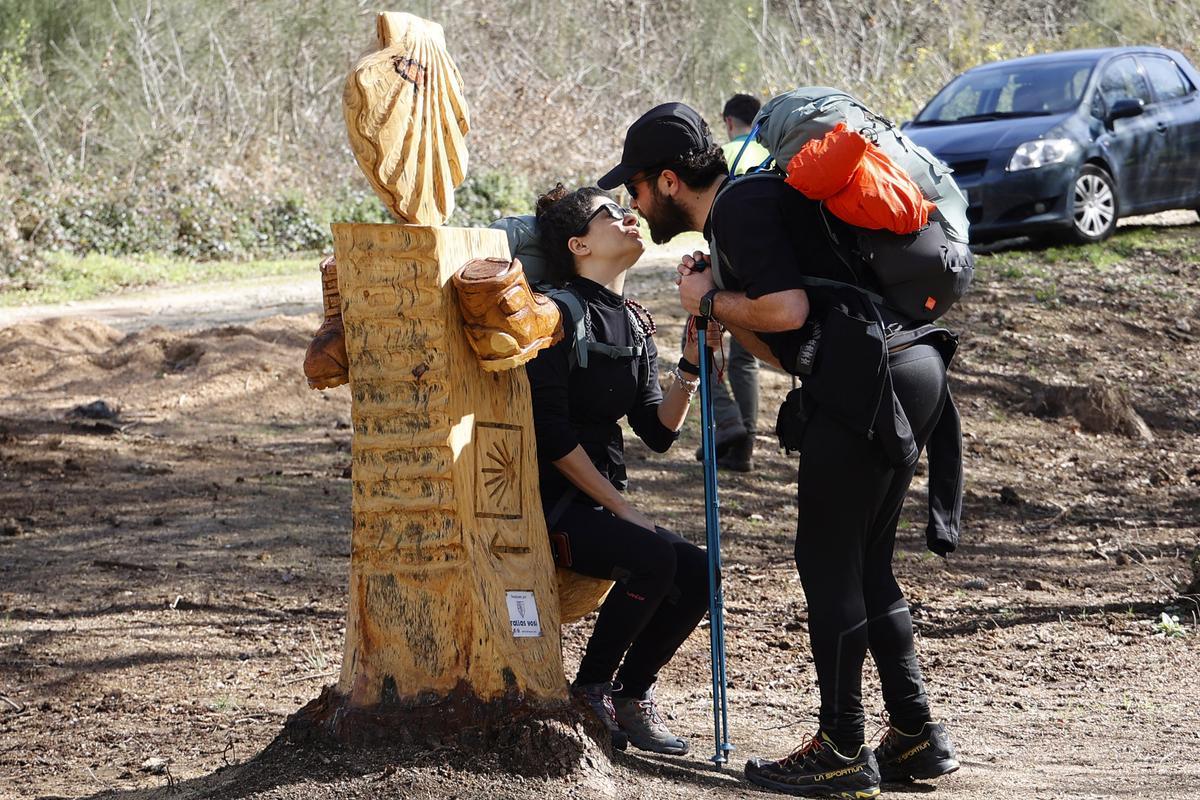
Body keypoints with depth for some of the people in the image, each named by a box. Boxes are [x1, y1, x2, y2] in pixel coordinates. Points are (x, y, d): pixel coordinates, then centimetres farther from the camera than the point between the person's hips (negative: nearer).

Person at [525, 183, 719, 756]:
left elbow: (658, 432, 7)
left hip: (599, 502, 8)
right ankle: (589, 693, -11)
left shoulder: (634, 324, 14)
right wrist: (622, 510, -16)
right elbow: (551, 432, -17)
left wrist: (692, 362, -7)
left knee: (695, 572, -13)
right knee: (654, 556, -28)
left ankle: (632, 694, 6)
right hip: (548, 502, -8)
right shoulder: (559, 311, -11)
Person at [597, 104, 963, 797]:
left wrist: (712, 301, -2)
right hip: (915, 375, 10)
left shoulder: (741, 206, -4)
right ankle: (916, 737, 18)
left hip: (872, 379, -10)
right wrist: (720, 310, 16)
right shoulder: (752, 203, 26)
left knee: (827, 559, -2)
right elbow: (790, 349, 26)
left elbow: (789, 309, -18)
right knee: (864, 562, 16)